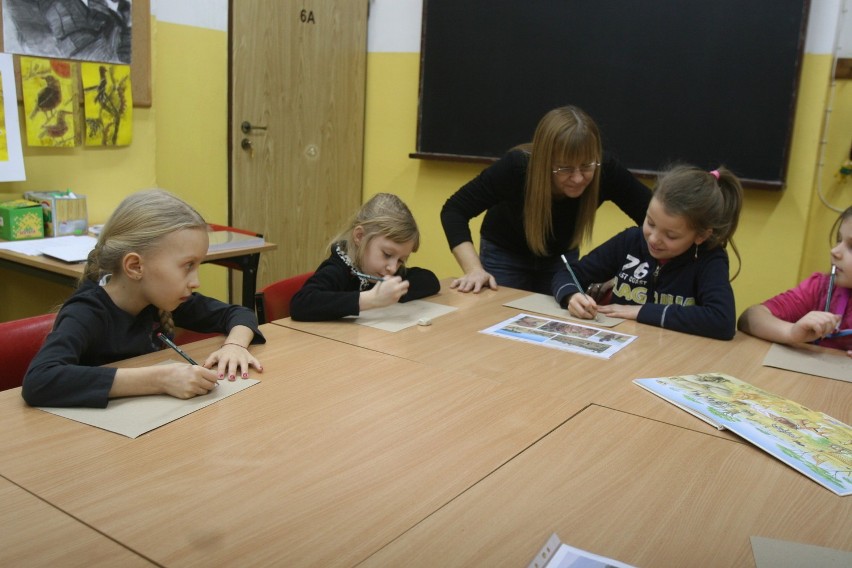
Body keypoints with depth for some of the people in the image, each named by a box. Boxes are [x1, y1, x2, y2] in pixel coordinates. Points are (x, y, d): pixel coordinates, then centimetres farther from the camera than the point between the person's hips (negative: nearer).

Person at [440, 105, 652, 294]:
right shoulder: (516, 167, -35)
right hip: (504, 254, -2)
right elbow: (454, 211, -29)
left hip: (561, 256, 2)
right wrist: (474, 269, -41)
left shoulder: (605, 171, -30)